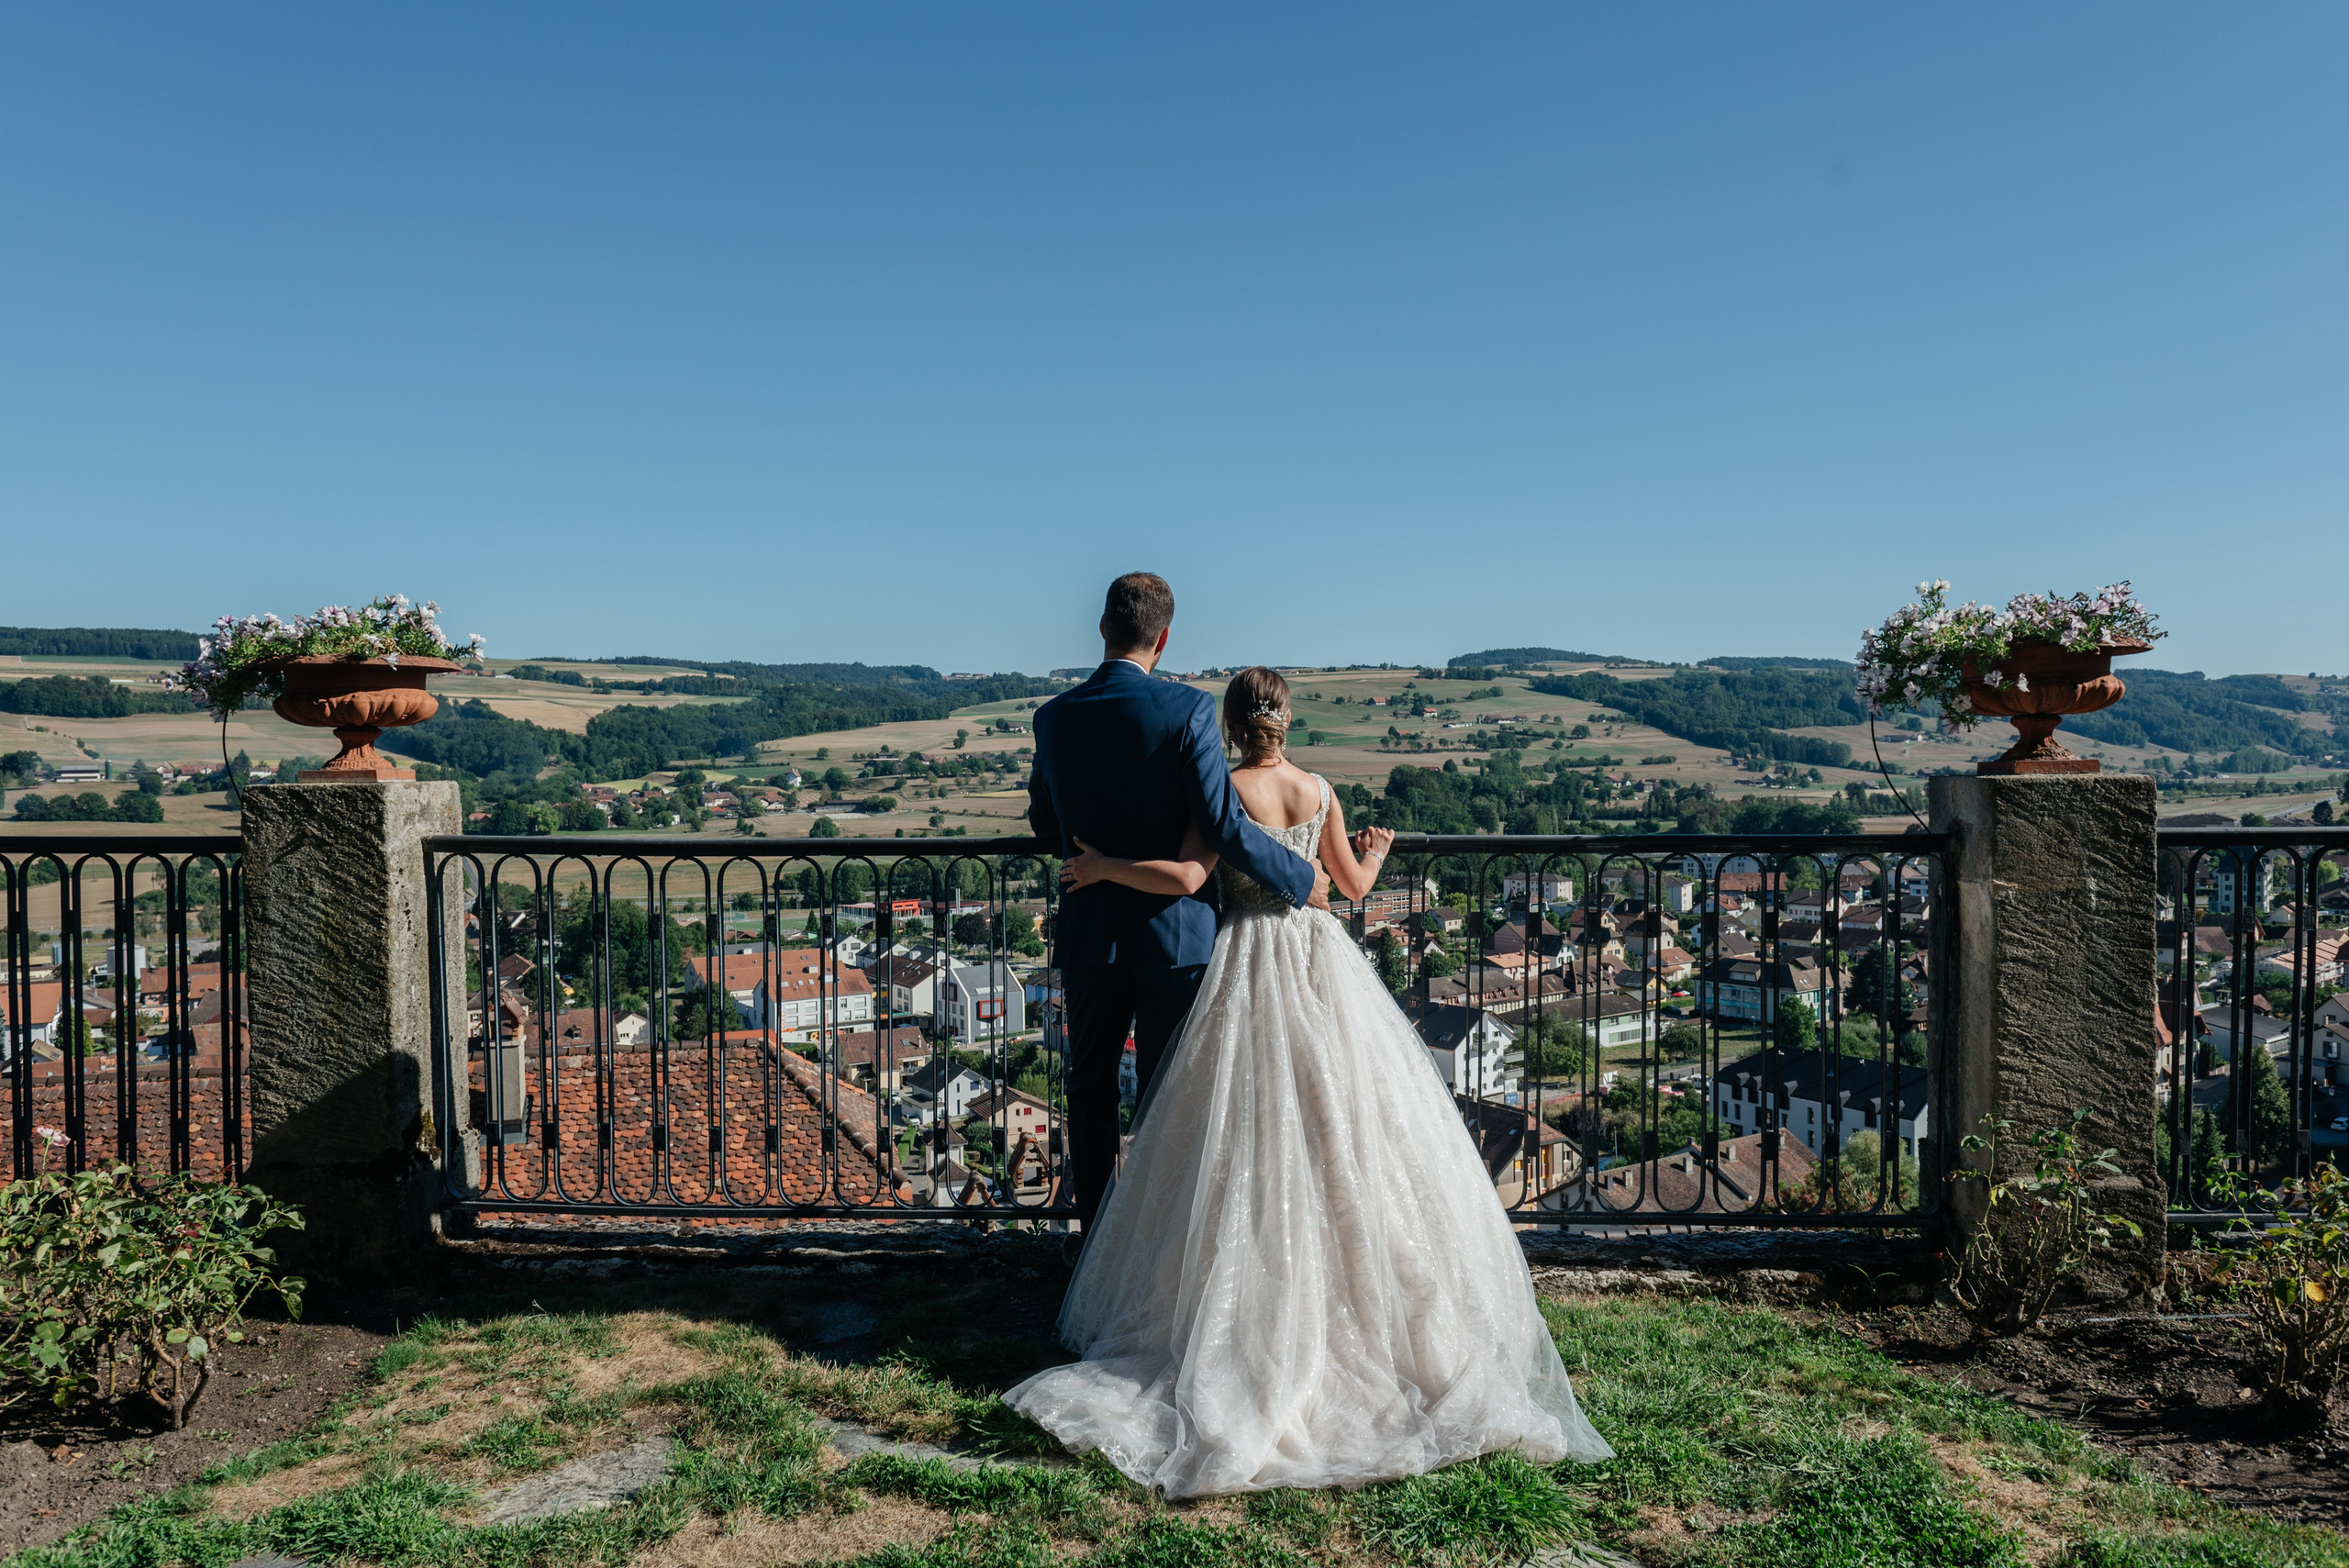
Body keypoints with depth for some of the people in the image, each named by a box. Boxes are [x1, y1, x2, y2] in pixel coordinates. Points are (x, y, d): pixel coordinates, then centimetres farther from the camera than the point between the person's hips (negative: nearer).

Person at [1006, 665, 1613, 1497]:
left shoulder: (1224, 791, -8)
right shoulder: (1319, 790, 3)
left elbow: (1185, 878, -20)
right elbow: (1355, 883, 11)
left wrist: (1103, 866, -8)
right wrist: (1375, 850, 32)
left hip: (1251, 963, -3)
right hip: (1322, 961, 3)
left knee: (1252, 1142, 4)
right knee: (1339, 1127, 10)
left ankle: (1260, 1312, 7)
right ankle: (1365, 1287, 15)